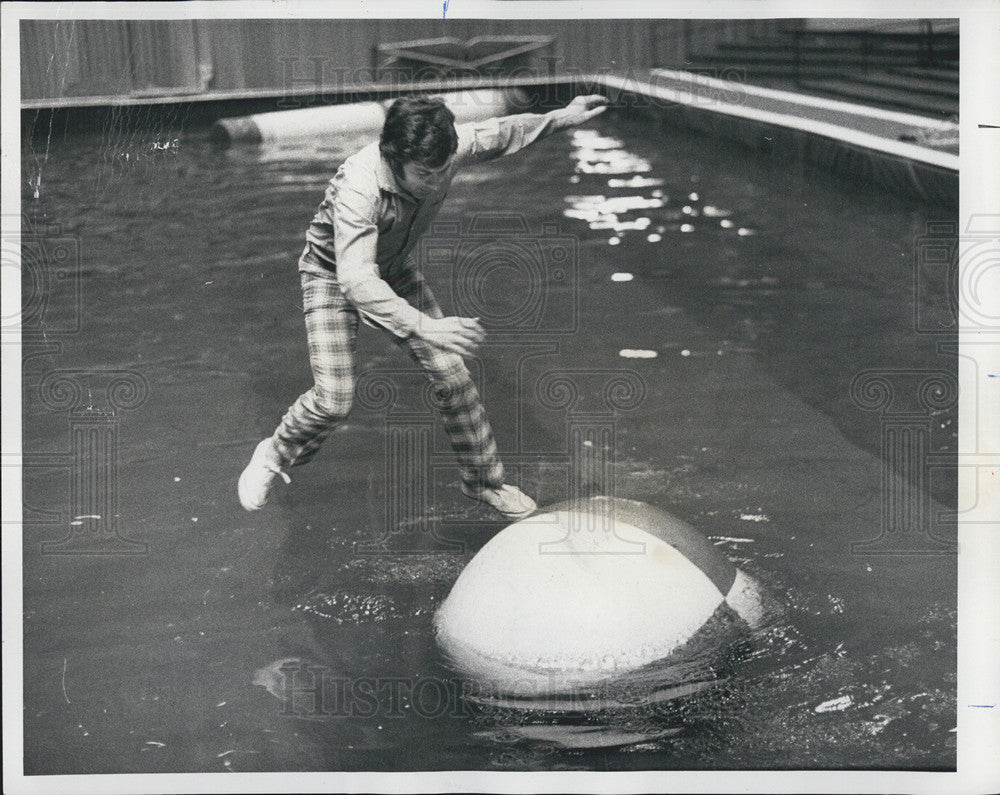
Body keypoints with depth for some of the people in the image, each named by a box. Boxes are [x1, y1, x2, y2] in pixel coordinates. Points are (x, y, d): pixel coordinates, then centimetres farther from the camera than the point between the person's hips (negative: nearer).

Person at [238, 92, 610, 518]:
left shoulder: (447, 150, -26)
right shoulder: (358, 188, -43)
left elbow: (497, 133, -2)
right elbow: (356, 280, -52)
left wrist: (562, 117, 2)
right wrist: (424, 327, -62)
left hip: (394, 270, 5)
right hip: (332, 276, -5)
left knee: (452, 376, 0)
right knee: (333, 400, -15)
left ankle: (483, 480, 20)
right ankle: (274, 456, 16)